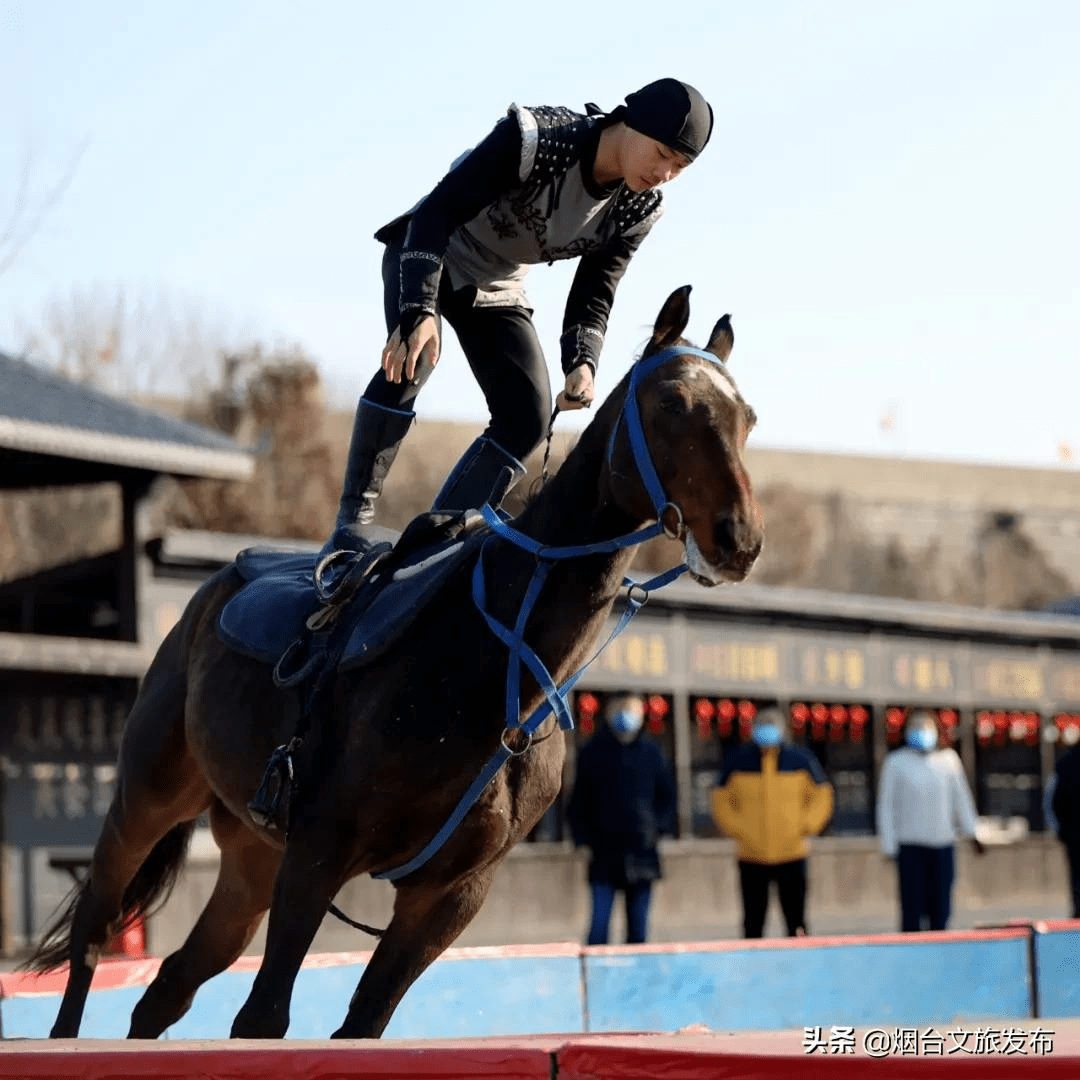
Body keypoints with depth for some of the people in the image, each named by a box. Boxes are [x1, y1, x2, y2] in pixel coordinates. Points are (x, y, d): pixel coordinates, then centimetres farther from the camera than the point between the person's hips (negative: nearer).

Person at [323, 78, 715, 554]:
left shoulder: (636, 212, -12)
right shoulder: (532, 140, -31)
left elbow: (594, 295, -7)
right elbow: (437, 212, -33)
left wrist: (581, 363, -29)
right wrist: (419, 311, -45)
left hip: (497, 288, 6)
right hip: (425, 256, -6)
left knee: (528, 418, -8)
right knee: (410, 361, -31)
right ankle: (352, 519, -24)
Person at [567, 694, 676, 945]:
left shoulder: (650, 751, 5)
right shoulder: (593, 752, 0)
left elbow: (667, 794, 17)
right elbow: (578, 802, 6)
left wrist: (660, 826, 3)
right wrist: (583, 837, -3)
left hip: (642, 852, 2)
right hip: (605, 852, -2)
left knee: (638, 926, 6)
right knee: (599, 924, -10)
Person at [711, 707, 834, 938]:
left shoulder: (801, 759, 0)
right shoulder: (737, 761, 0)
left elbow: (821, 795, 10)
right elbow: (721, 801, 10)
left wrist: (805, 828, 0)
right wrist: (737, 830, -1)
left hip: (792, 856, 0)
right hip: (751, 857, 0)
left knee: (796, 922, 0)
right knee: (753, 924, 5)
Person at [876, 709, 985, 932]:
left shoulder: (948, 759, 8)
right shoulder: (896, 762, 0)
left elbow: (961, 796, 16)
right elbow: (886, 805, 2)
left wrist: (971, 832, 14)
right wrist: (889, 845, -2)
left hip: (942, 842, 3)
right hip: (911, 844, -3)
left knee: (940, 906, 4)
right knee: (913, 907, -6)